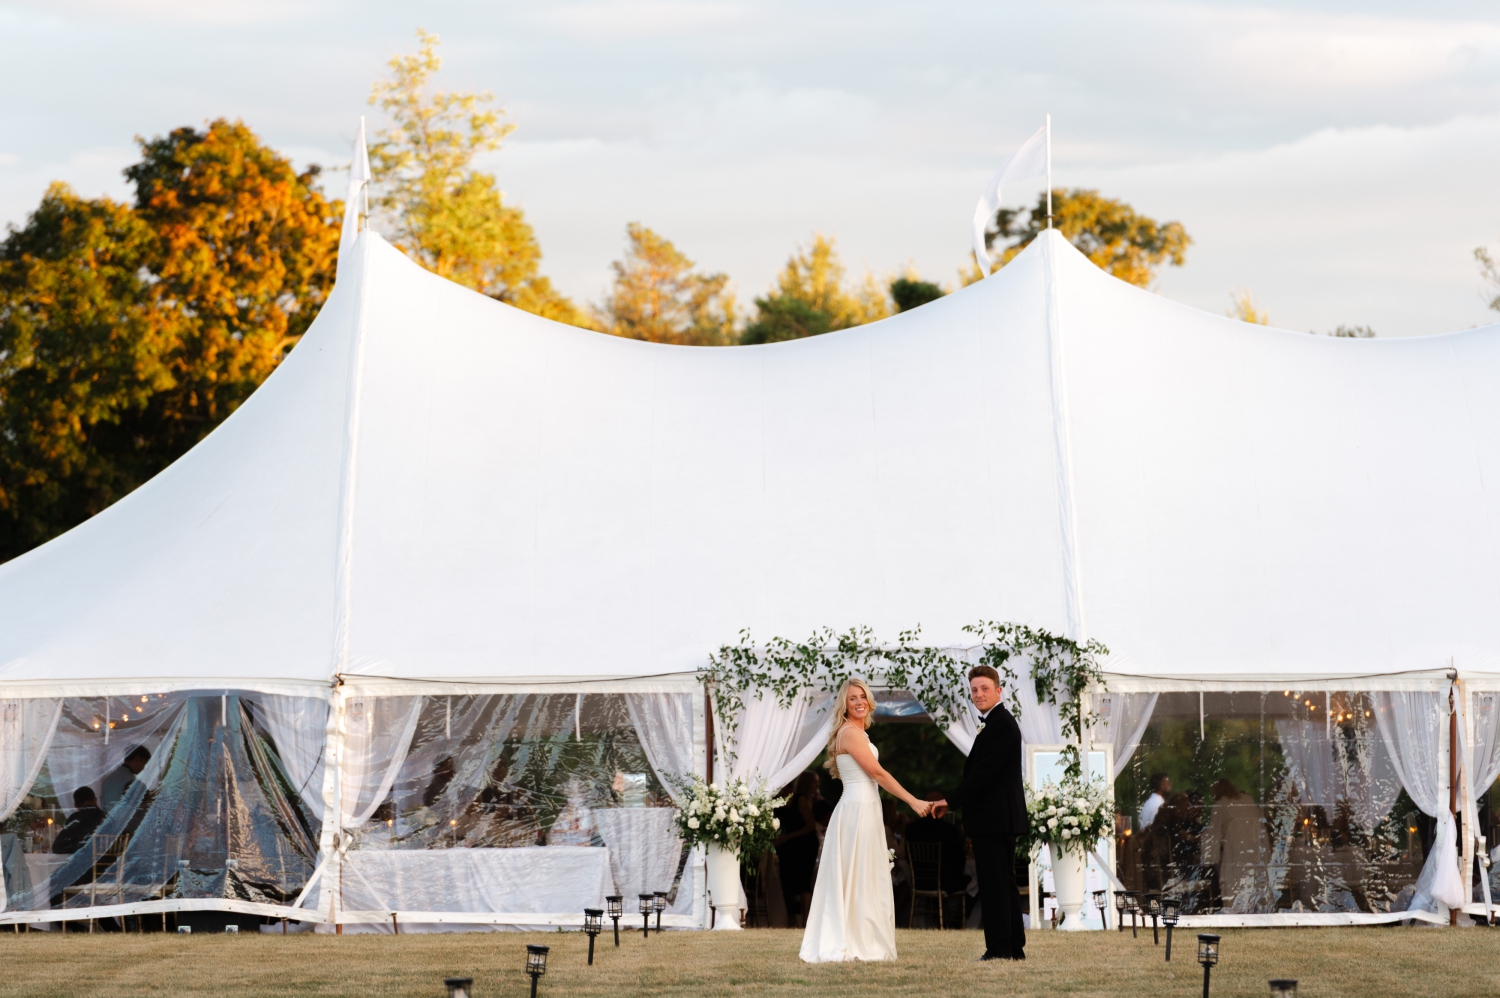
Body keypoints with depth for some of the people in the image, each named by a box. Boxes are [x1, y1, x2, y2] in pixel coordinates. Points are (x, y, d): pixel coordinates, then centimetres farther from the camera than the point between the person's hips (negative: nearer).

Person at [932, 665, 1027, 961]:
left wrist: (951, 800, -14)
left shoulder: (1001, 725, -13)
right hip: (998, 818, 11)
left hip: (995, 818, -11)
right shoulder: (995, 724, 20)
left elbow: (984, 772, -19)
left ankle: (999, 948, -10)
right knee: (1003, 882, 12)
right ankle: (1014, 947, 15)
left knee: (994, 883, -10)